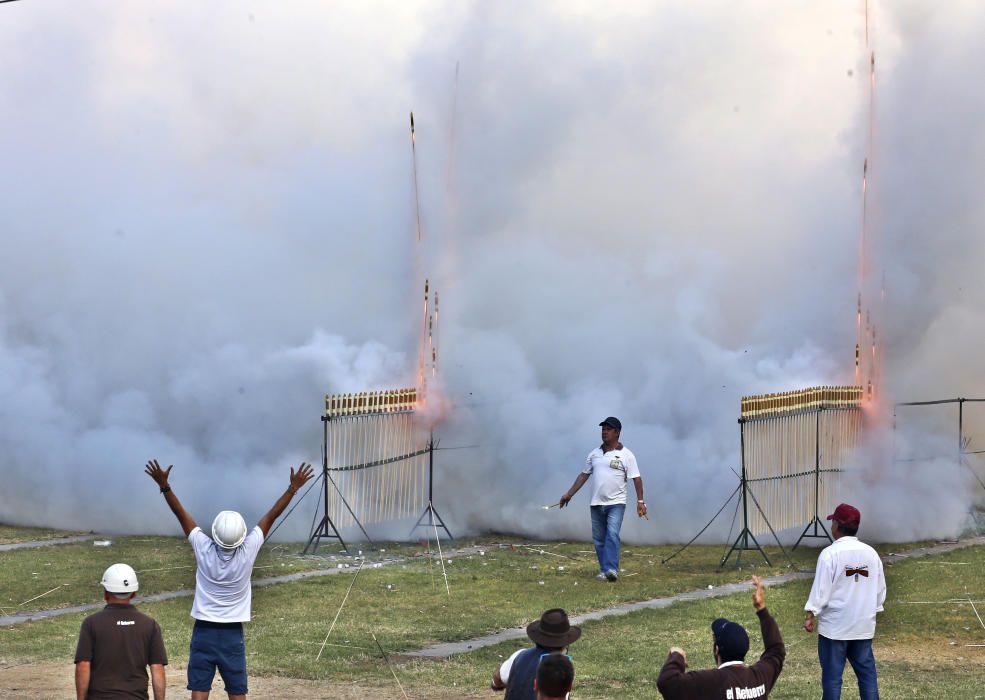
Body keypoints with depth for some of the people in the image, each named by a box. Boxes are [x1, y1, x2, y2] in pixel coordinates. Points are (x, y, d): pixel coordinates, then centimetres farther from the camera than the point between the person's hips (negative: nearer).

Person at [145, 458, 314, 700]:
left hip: (204, 632, 0)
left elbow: (181, 514, -7)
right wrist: (293, 488, 2)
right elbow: (270, 516, -5)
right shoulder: (247, 552, -12)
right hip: (232, 634, 0)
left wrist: (164, 485, -2)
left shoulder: (204, 550, -12)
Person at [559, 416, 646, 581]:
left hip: (616, 503, -5)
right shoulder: (594, 454, 11)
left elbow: (636, 479, -6)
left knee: (612, 535, -18)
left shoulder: (626, 455, -3)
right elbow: (584, 475, 17)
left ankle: (611, 569, -24)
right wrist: (569, 494, 15)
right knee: (599, 539, 5)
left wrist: (640, 501, -13)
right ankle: (604, 571, 11)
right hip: (596, 504, 5)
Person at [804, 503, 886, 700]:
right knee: (866, 671, 10)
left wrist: (810, 614, -5)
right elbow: (880, 589, 10)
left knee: (832, 674, 2)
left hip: (835, 626, -5)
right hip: (863, 625, 5)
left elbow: (821, 588, -14)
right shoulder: (871, 553, 4)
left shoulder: (830, 553, -13)